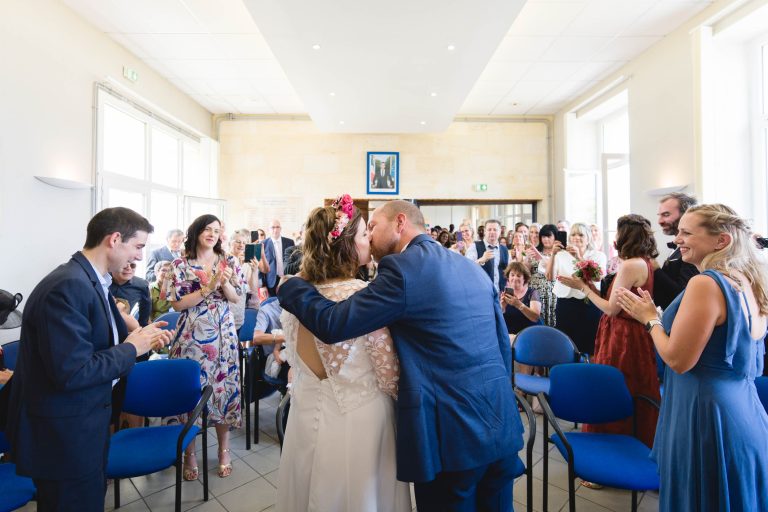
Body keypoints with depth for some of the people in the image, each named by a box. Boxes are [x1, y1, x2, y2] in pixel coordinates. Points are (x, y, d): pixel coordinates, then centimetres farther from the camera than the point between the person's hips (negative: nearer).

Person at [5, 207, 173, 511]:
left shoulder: (91, 281, 3)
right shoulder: (69, 287, -27)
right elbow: (71, 372, -31)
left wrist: (141, 339, -4)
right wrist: (131, 349, -18)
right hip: (63, 436, -9)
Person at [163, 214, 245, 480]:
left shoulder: (229, 261, 3)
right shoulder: (181, 265, -1)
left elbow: (238, 298, 2)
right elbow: (178, 304, -7)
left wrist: (225, 283, -17)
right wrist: (208, 287, -18)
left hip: (223, 335, 1)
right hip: (191, 336, -1)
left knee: (224, 388, 8)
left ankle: (224, 449, 27)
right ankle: (189, 453, 28)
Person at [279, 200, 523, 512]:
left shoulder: (403, 267, -15)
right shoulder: (472, 267, 9)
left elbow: (333, 325, -16)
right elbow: (503, 343, 12)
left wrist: (291, 286, 1)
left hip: (453, 430, -7)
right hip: (501, 423, 8)